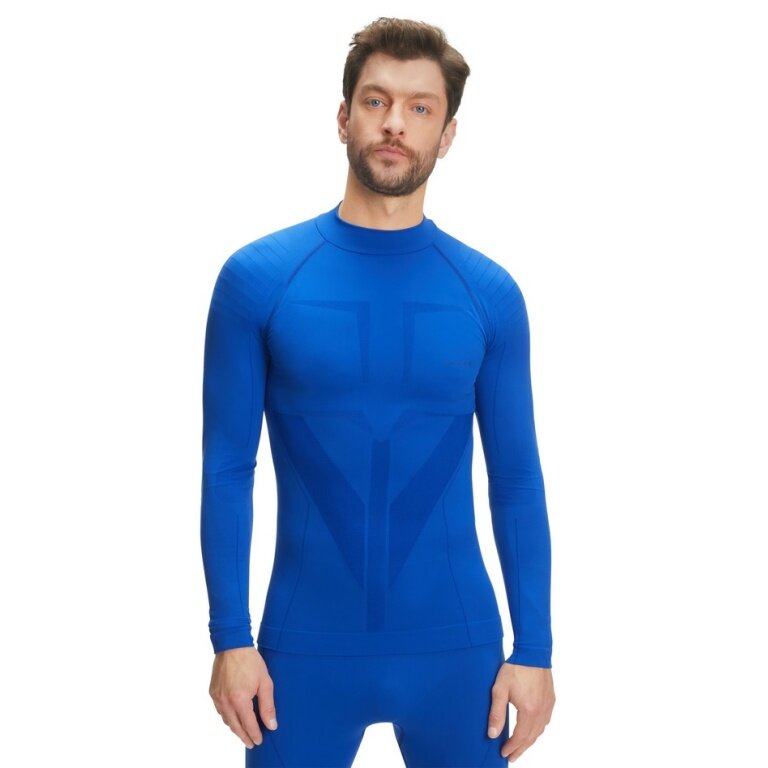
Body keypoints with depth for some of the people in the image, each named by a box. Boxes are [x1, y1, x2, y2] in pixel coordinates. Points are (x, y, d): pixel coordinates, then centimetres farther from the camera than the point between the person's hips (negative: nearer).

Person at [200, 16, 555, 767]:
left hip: (456, 649, 1)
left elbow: (517, 478, 2)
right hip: (306, 649, -1)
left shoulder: (490, 295, 0)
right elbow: (227, 468, -2)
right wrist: (230, 637, -6)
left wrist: (534, 648, -1)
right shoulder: (257, 278, -4)